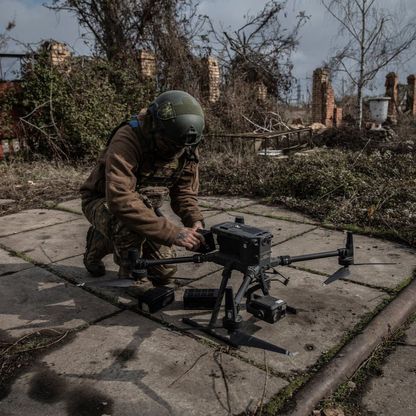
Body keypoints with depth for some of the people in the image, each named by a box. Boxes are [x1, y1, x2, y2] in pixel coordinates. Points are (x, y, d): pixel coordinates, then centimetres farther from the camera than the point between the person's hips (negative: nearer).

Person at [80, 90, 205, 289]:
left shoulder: (187, 148, -14)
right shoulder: (127, 139, -35)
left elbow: (185, 192, -6)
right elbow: (120, 199, -44)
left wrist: (195, 222, -28)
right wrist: (171, 232, -47)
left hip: (144, 205, 6)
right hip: (103, 201, -6)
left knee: (164, 272, 0)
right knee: (130, 225, -40)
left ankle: (102, 239, 22)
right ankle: (129, 276, -8)